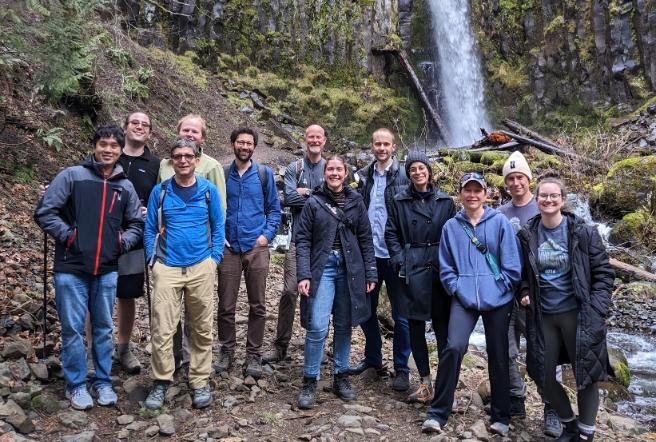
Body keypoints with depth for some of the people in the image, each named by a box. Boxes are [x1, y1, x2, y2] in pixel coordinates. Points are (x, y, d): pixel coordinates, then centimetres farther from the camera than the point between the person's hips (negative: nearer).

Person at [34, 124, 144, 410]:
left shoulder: (125, 186, 9)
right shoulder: (71, 176, -2)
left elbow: (136, 223, 17)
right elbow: (44, 212, -4)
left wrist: (122, 242, 1)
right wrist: (67, 235, -10)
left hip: (107, 270, 3)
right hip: (71, 268, -3)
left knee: (103, 329, 12)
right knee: (73, 329, 5)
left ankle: (103, 381, 26)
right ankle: (76, 384, 21)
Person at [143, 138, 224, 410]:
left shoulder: (209, 190, 4)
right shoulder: (160, 191, 5)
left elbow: (218, 227, 7)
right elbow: (150, 229, 8)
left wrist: (215, 259, -1)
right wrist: (153, 261, 0)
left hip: (201, 268, 0)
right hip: (167, 268, 0)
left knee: (202, 329, 7)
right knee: (162, 329, -2)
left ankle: (200, 382, 19)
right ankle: (161, 381, 15)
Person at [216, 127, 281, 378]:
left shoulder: (264, 174, 6)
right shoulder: (222, 175, 6)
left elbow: (274, 208, 9)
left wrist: (267, 235, -4)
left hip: (257, 247, 0)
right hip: (229, 248, 0)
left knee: (257, 305, 4)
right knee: (226, 306, 4)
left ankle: (253, 355, 17)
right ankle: (227, 351, 22)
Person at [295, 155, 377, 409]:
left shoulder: (356, 201, 8)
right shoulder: (314, 202, 2)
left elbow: (366, 239, 8)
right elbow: (303, 240, -1)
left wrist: (370, 273, 3)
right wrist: (303, 275, -11)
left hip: (350, 268, 2)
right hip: (323, 267, -2)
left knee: (344, 325, 10)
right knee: (317, 326, -9)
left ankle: (341, 376, 25)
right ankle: (309, 382, 5)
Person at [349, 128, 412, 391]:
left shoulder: (404, 175, -6)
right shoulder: (363, 176, 6)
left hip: (395, 256, -4)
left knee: (400, 315, 6)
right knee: (366, 309, 16)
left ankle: (402, 369, 20)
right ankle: (373, 358, 35)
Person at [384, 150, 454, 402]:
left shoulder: (445, 202, 7)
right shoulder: (399, 201, 6)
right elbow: (391, 234, 6)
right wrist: (400, 261, -5)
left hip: (440, 268, 0)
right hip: (412, 269, 1)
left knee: (442, 325, 1)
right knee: (415, 325, 5)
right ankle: (425, 383, 16)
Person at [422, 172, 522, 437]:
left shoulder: (500, 222, -1)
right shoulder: (451, 226, 4)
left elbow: (512, 266, -1)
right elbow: (446, 268, 7)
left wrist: (498, 290, -5)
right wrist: (458, 289, -4)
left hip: (497, 299, 0)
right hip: (464, 298, 0)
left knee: (498, 355, 10)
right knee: (453, 348, -16)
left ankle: (501, 416, 27)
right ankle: (438, 412, -2)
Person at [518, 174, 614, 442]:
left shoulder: (583, 232, -8)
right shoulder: (527, 235, 1)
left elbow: (603, 273, -3)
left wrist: (597, 310, -10)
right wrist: (525, 293, -3)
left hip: (577, 314, -3)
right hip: (543, 316, 4)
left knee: (585, 374, 6)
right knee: (543, 377, 10)